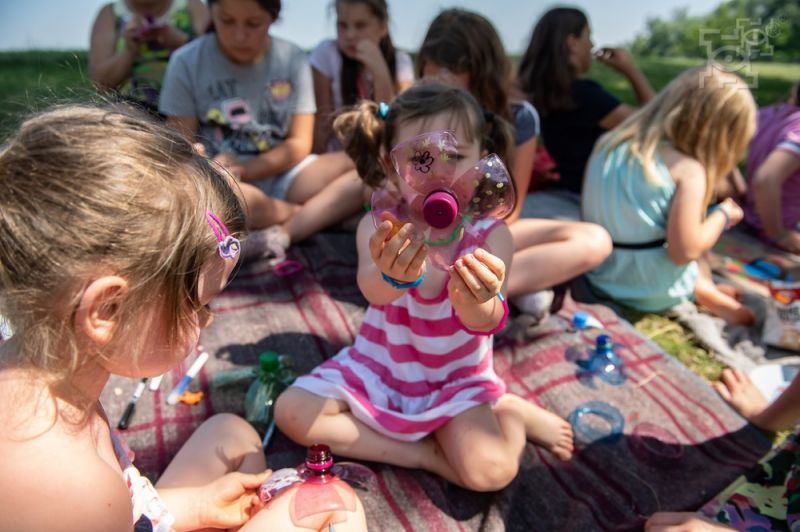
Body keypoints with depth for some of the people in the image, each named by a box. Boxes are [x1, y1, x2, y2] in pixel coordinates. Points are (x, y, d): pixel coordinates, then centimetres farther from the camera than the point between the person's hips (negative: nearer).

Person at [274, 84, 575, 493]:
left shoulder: (490, 234, -16)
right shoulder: (379, 227, -15)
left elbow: (486, 323, -29)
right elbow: (374, 292, -35)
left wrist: (475, 302, -55)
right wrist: (392, 276, -61)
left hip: (457, 381, -2)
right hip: (378, 367, 3)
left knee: (490, 471, -25)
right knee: (292, 412, -15)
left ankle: (510, 413, 8)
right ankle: (425, 455, -9)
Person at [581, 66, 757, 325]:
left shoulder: (611, 142, -2)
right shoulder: (688, 170, -20)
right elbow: (684, 251, -21)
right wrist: (723, 214, -3)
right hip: (651, 292, -6)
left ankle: (701, 289, 22)